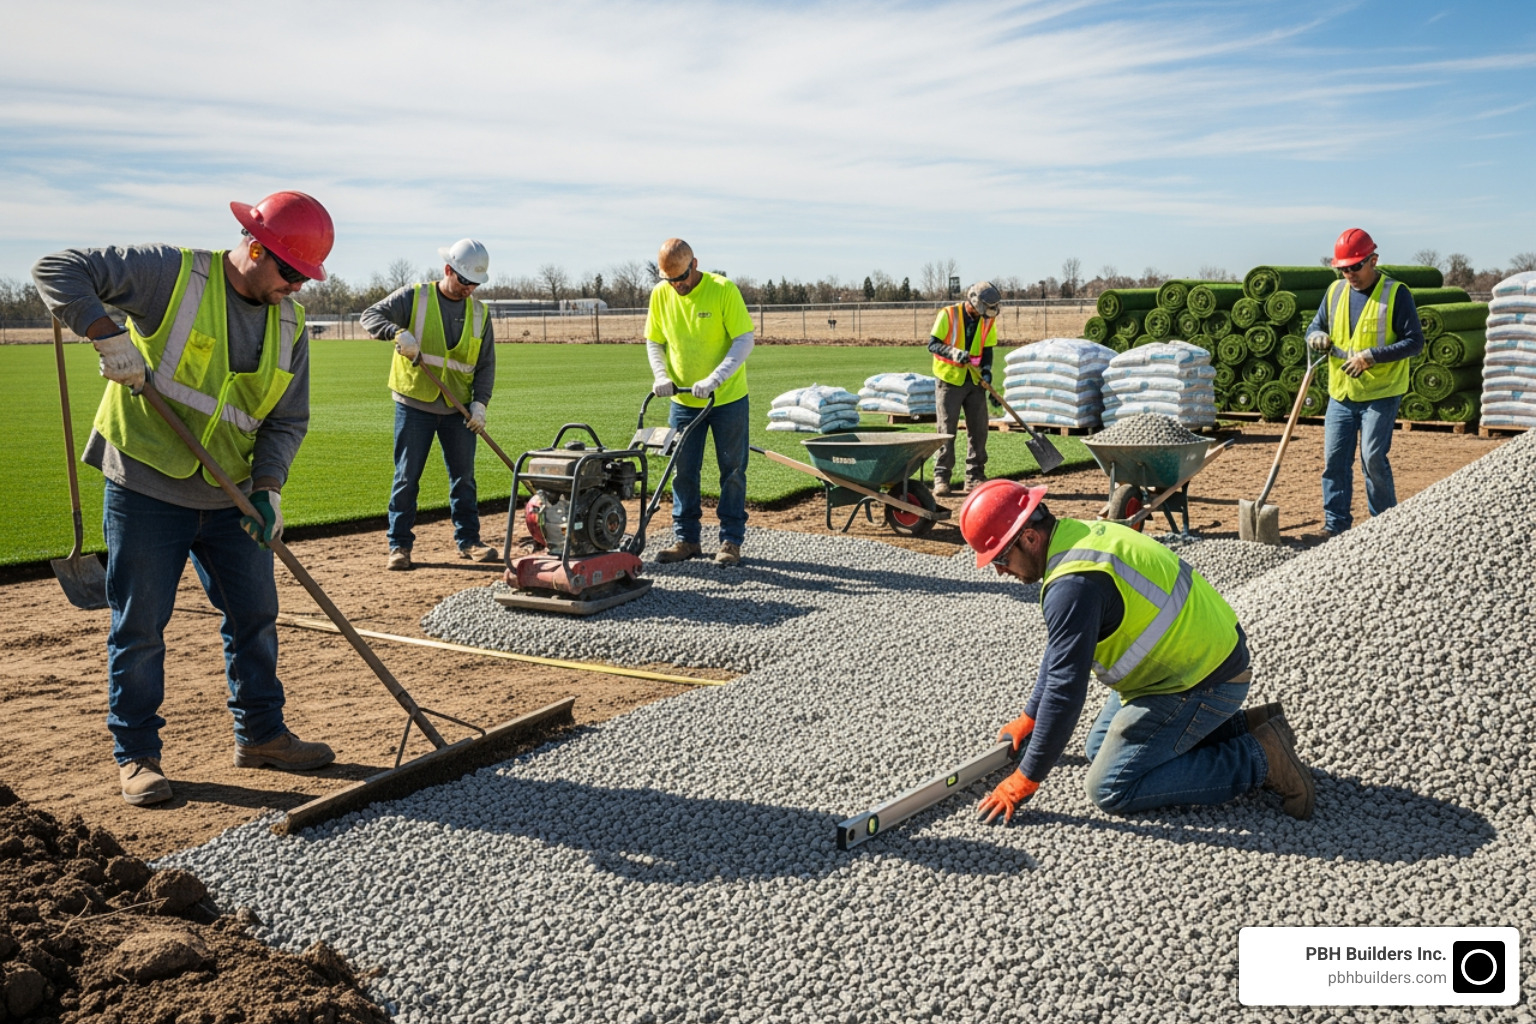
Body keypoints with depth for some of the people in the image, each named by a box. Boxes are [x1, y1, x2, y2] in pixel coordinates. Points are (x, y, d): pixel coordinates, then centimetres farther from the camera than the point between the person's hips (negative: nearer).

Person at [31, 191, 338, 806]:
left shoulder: (289, 323, 5)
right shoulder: (171, 274, -11)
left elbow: (288, 419, 6)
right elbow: (58, 270, -12)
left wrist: (267, 486, -8)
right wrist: (107, 336, -25)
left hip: (231, 497, 6)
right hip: (146, 486, -5)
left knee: (255, 615, 11)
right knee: (139, 625, 2)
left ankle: (260, 735, 27)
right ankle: (135, 755, 16)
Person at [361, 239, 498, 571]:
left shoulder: (480, 313, 8)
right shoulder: (414, 297, -2)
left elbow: (486, 364, 9)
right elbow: (371, 315, -9)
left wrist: (480, 402, -4)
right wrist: (397, 332, -28)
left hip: (457, 409, 3)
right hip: (414, 405, -3)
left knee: (464, 477, 8)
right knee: (407, 478, 1)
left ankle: (468, 540, 17)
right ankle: (400, 546, 7)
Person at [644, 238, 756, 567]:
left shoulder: (723, 289, -16)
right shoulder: (660, 294, -3)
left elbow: (744, 340, -18)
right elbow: (654, 342, 7)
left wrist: (714, 380, -27)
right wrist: (661, 376, -11)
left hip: (728, 399, -4)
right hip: (683, 400, 4)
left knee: (732, 472, 4)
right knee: (683, 472, 8)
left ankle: (731, 541, 12)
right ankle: (686, 539, 18)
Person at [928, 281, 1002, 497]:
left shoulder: (988, 320, 4)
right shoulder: (948, 315, -10)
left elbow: (987, 350, 7)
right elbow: (932, 344, -13)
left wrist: (986, 370, -13)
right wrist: (954, 352, -30)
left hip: (975, 381, 5)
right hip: (949, 380, -5)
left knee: (978, 429, 4)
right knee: (947, 430, -4)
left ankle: (975, 476, 13)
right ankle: (941, 478, 0)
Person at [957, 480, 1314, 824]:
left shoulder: (1074, 584, -28)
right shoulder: (1080, 535, 4)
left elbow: (1065, 690, -27)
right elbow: (1059, 650, 16)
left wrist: (1025, 779, -18)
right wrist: (1029, 718, 23)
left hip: (1204, 681, -10)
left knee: (1111, 788, -9)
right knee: (1100, 747, 19)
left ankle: (1259, 760, -5)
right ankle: (1244, 727, 17)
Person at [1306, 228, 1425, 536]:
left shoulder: (1395, 293, -7)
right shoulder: (1335, 291, 9)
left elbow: (1415, 341, -11)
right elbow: (1315, 327, 17)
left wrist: (1371, 356, -21)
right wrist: (1318, 337, -8)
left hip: (1381, 394, -5)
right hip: (1341, 394, 5)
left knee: (1373, 459, -7)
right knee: (1334, 460, 3)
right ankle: (1335, 525, 12)